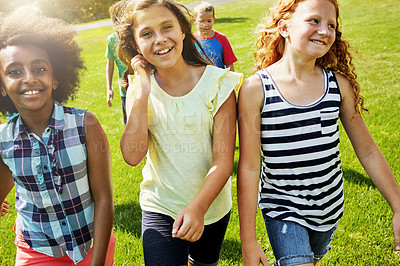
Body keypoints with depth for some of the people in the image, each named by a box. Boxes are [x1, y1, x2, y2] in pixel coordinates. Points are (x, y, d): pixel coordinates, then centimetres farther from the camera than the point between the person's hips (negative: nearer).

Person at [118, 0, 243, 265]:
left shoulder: (217, 83, -15)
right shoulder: (140, 89, -7)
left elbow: (223, 160, -17)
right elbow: (133, 156, -21)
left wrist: (198, 207, -31)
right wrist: (142, 91, -24)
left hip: (210, 204, 0)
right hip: (160, 208, 0)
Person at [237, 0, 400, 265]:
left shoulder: (339, 84, -6)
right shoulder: (255, 89, -16)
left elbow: (368, 151, 2)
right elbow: (249, 167, -15)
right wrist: (248, 240, -13)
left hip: (330, 208, 4)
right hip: (282, 209, -4)